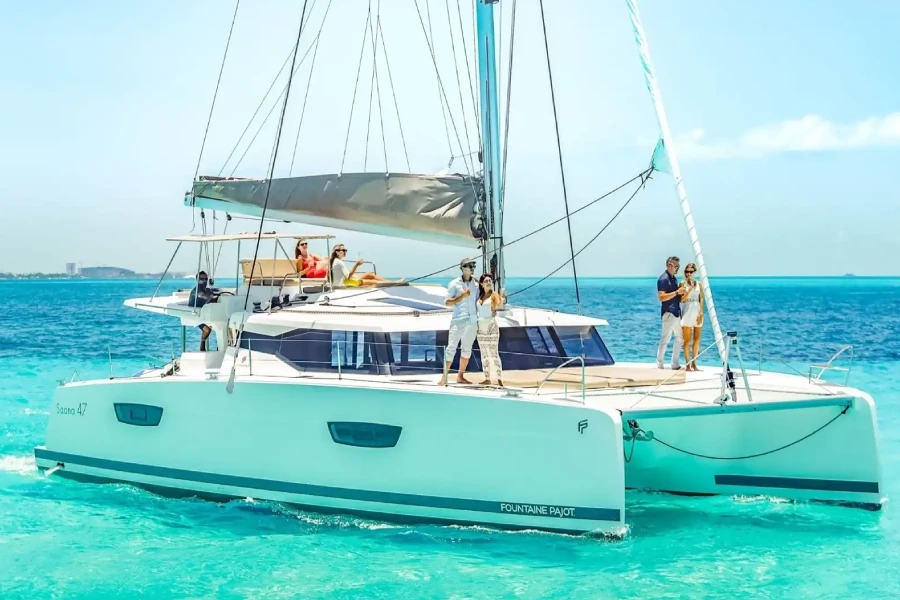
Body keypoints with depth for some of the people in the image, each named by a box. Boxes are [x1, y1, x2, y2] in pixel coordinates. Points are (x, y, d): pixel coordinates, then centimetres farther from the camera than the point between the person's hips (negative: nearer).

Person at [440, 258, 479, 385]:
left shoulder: (476, 284, 8)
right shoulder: (454, 284, -1)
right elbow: (447, 302, -3)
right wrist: (462, 296, -14)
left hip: (472, 321, 4)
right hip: (458, 321, -4)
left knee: (467, 349, 9)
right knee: (451, 348, -5)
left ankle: (460, 376, 17)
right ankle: (444, 377, -3)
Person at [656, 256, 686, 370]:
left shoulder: (673, 278, 16)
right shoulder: (663, 279, -12)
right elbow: (661, 297, -20)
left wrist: (681, 290, 9)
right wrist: (677, 292, -21)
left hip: (676, 312, 9)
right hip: (668, 313, -9)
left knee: (680, 338, 12)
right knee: (665, 339, -6)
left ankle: (675, 364, 18)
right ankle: (659, 365, 1)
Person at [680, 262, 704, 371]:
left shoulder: (699, 284, 8)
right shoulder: (683, 284, 1)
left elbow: (701, 300, 4)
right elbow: (682, 300, -7)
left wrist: (701, 313, -6)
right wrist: (689, 289, -17)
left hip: (697, 313, 3)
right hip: (687, 313, -3)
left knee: (696, 339, 5)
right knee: (687, 340, -3)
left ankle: (694, 364, 11)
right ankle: (687, 364, -2)